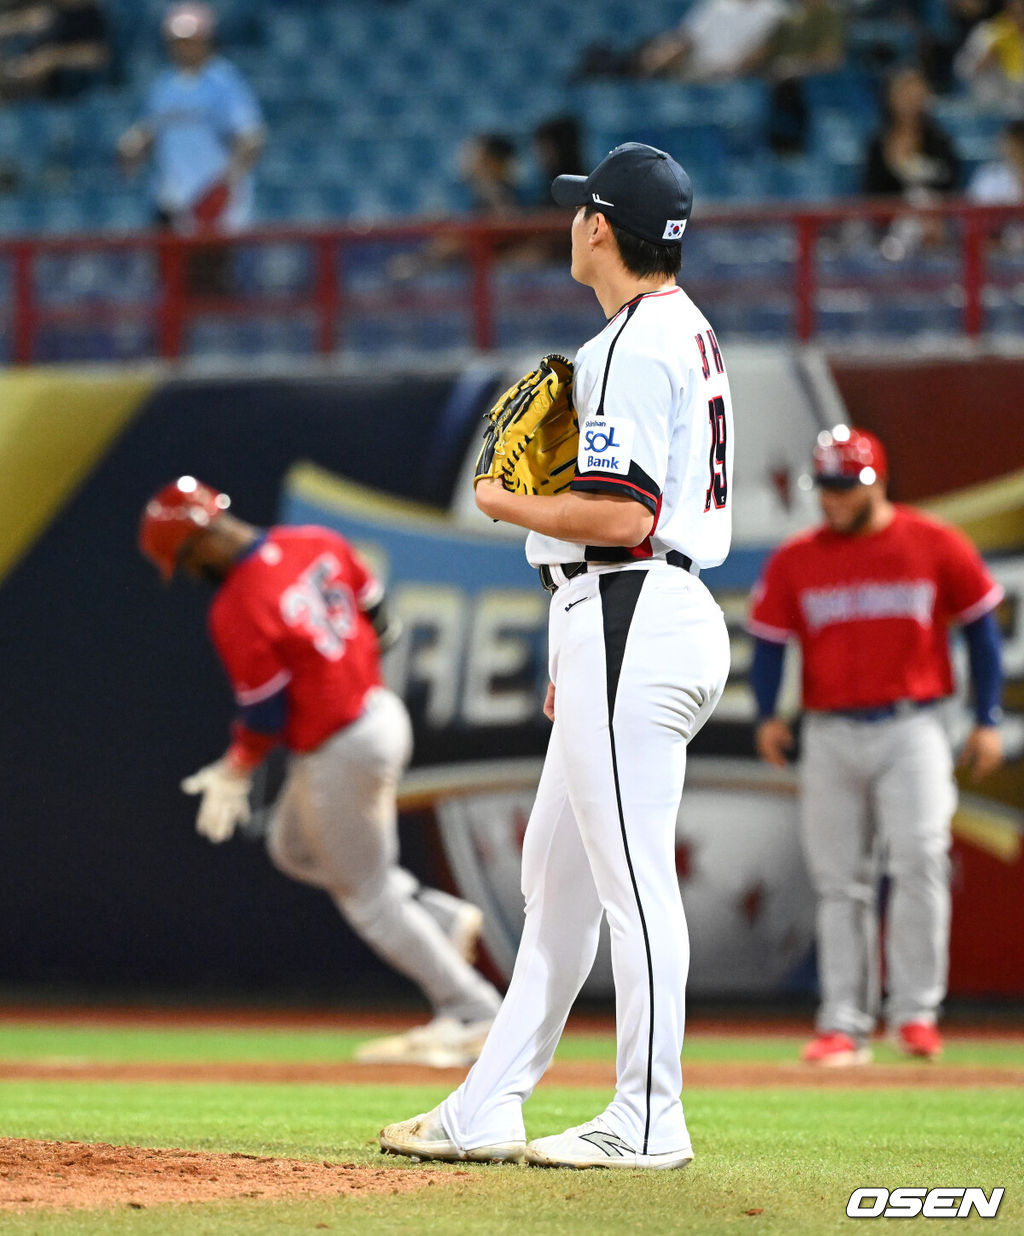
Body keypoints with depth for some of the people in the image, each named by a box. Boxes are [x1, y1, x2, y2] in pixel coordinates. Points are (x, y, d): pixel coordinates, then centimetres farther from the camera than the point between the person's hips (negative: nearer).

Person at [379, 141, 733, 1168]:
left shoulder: (634, 345, -14)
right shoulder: (685, 331, 18)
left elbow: (623, 515, -23)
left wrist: (505, 503, -7)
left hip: (630, 621, -11)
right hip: (655, 616, 11)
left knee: (632, 878, -7)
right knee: (557, 878, 13)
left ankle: (647, 1122, -3)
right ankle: (487, 1111, 18)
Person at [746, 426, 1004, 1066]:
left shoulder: (937, 545, 1)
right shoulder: (795, 561, 6)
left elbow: (981, 627, 6)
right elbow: (770, 641, 6)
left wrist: (988, 721, 0)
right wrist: (768, 715, -11)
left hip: (912, 730, -2)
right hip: (831, 736, 2)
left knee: (919, 861, -16)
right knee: (840, 884, 2)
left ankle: (915, 1013, -9)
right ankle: (844, 1025, 5)